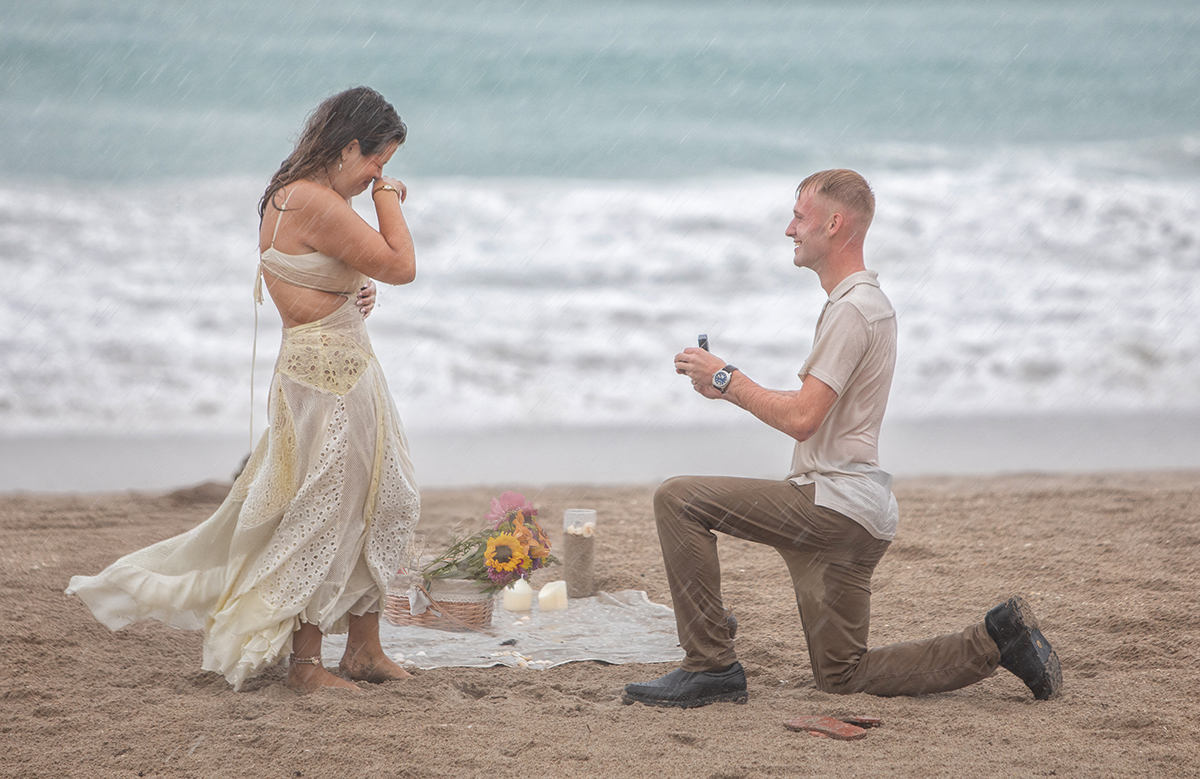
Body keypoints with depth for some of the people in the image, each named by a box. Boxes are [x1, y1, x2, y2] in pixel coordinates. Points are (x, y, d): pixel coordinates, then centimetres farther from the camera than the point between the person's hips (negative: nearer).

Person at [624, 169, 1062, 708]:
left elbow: (801, 417, -22)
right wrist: (731, 388, 12)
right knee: (842, 677, 15)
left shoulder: (853, 309, -15)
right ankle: (996, 641, 13)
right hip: (850, 518, 10)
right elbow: (814, 407, 22)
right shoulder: (867, 300, 19)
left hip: (834, 502, -10)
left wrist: (726, 379, -10)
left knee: (678, 499, -12)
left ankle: (710, 665, -11)